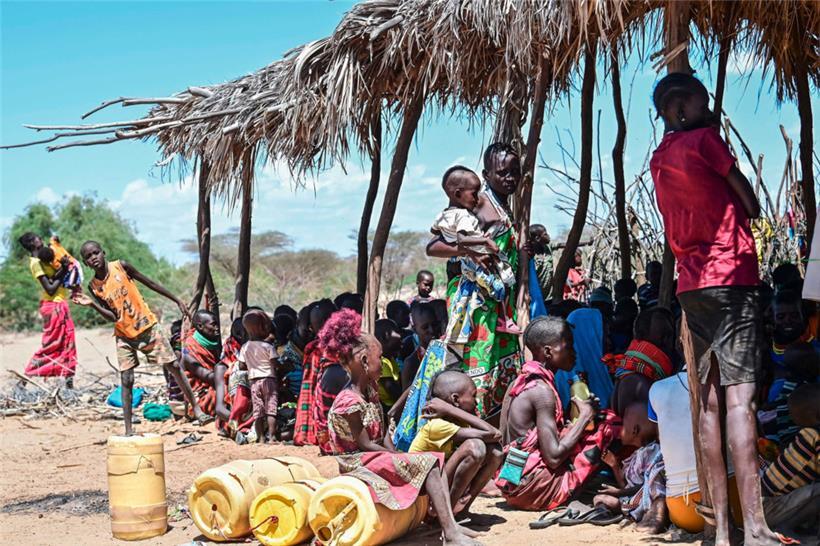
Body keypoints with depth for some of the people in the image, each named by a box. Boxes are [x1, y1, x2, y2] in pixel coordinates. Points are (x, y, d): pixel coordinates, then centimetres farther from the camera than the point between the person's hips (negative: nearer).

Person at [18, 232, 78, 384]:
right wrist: (63, 272, -14)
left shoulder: (41, 259, 10)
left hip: (59, 304, 9)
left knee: (68, 344, 10)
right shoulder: (36, 263, -16)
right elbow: (50, 289, -20)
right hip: (53, 305, -9)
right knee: (50, 345, -4)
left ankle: (69, 383, 14)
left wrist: (62, 268, -12)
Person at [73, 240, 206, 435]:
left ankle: (196, 408, 12)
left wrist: (177, 300, 4)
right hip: (124, 336, 1)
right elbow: (112, 317, -10)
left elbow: (150, 283, 2)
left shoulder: (121, 266, -7)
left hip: (148, 326, 0)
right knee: (126, 381, -5)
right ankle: (128, 430, 0)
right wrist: (92, 304, -25)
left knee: (174, 367, 0)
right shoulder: (94, 287, -4)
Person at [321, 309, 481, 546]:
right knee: (428, 464, -19)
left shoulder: (370, 391, 10)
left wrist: (395, 454, -6)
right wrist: (399, 456, -10)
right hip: (358, 462, -10)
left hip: (377, 455, 10)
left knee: (435, 462, -1)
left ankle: (450, 525, -14)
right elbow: (364, 444, -17)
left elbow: (382, 434, 10)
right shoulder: (349, 402, -20)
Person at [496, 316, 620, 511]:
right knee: (608, 422, -5)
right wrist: (585, 415, -8)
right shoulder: (542, 390, -15)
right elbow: (554, 457, -19)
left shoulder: (519, 383, 11)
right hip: (534, 489, -9)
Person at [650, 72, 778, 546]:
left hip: (691, 281, 8)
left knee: (711, 401, 3)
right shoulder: (704, 139, -4)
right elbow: (752, 206, 1)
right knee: (740, 398, -14)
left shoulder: (659, 157, 19)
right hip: (730, 276, -7)